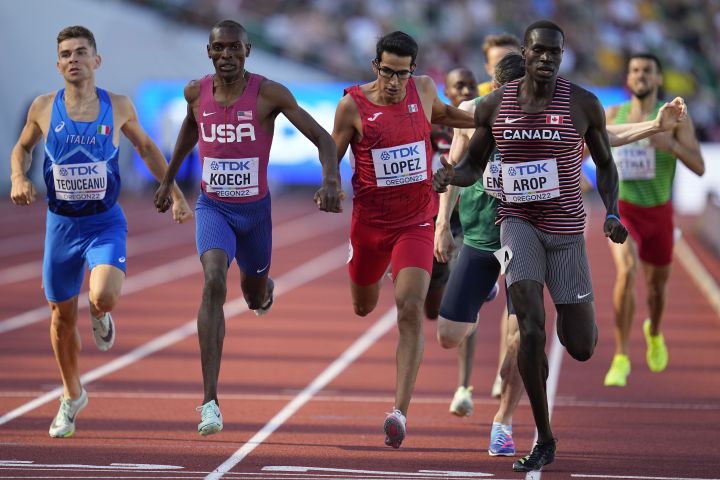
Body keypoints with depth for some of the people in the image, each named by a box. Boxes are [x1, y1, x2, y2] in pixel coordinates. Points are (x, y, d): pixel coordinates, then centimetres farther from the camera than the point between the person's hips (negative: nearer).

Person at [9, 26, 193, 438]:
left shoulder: (118, 107, -5)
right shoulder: (44, 108, -4)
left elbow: (146, 148, 12)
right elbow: (22, 147, 14)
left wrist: (176, 195, 12)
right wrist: (19, 178, -7)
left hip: (105, 223, -2)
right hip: (61, 223, 2)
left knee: (104, 296, -27)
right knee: (63, 316, 10)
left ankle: (101, 316, 13)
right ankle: (73, 396, 33)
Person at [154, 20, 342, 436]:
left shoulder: (269, 93, -16)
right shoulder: (196, 93, -5)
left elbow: (323, 139, -17)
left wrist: (331, 181, -36)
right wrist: (169, 179, 26)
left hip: (255, 210, 0)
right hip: (213, 208, 0)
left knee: (256, 300, 19)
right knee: (214, 283, -26)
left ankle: (264, 289, 64)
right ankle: (210, 401, -31)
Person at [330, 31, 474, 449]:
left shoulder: (423, 89, -2)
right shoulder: (353, 105, -9)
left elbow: (441, 114, 22)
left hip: (416, 222, 0)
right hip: (369, 221, 0)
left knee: (411, 309, -18)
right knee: (364, 308, 21)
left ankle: (401, 410, -22)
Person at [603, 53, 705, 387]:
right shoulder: (612, 116, -4)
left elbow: (699, 167, -14)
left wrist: (671, 145, -31)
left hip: (659, 213, 2)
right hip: (623, 210, -2)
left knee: (657, 285, 19)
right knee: (627, 271, -28)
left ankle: (654, 332, 55)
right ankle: (621, 359, -22)